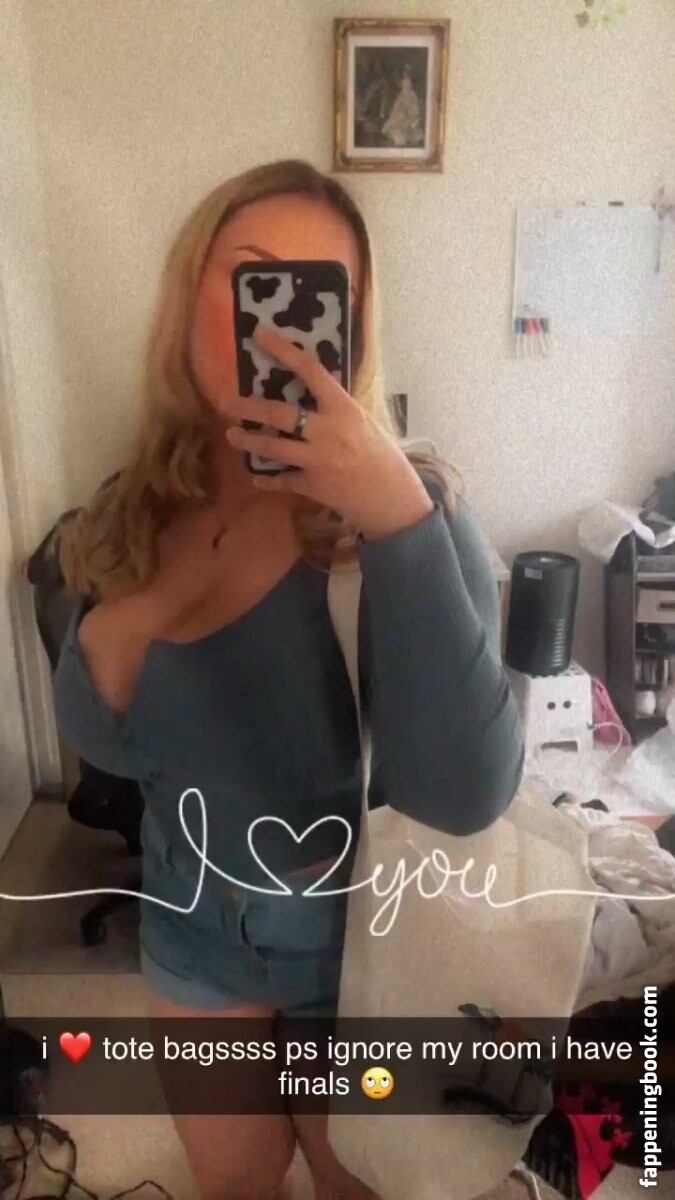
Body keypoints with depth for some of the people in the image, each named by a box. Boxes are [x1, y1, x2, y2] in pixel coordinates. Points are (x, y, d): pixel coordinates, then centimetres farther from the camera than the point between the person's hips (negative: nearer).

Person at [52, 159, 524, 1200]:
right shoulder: (135, 512, -10)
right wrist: (113, 633, -22)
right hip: (193, 920, 3)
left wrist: (399, 519, -42)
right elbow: (105, 746, -1)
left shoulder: (407, 501, -24)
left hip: (364, 932, -3)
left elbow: (465, 796, -34)